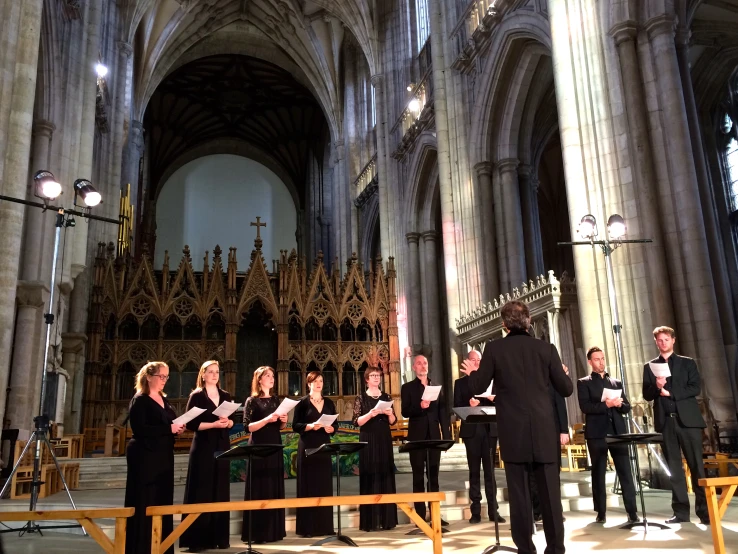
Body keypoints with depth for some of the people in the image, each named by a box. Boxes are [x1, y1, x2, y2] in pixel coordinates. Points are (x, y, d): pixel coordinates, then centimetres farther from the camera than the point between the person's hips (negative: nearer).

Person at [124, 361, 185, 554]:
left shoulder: (164, 400, 15)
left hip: (163, 456, 8)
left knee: (162, 501, 10)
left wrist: (177, 428, 3)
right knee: (144, 504, -3)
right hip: (145, 457, -8)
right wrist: (169, 429, -22)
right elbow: (139, 429, -20)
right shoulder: (139, 400, -9)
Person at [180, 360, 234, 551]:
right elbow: (190, 423, -10)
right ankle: (198, 539, 3)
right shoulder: (196, 396, -3)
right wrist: (213, 424, -20)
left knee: (220, 491, 8)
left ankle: (218, 536, 15)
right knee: (201, 492, -4)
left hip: (222, 447, 5)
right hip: (203, 448, -5)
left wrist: (228, 422, -8)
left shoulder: (225, 396, 12)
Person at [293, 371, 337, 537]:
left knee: (324, 485, 5)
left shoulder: (329, 403, 12)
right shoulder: (302, 402, -1)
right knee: (308, 485, -3)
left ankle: (325, 525, 12)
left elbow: (335, 425, 12)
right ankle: (308, 527, 3)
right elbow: (295, 426, -5)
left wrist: (331, 429, -9)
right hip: (307, 447, -4)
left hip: (324, 446, 4)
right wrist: (310, 426, -20)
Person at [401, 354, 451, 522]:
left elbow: (443, 412, 9)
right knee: (418, 477, 2)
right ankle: (420, 517, 5)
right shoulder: (407, 387, 3)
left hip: (434, 436, 3)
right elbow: (405, 412, -7)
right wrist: (420, 406, -24)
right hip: (417, 437, -3)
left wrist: (447, 435, 2)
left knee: (433, 476, 8)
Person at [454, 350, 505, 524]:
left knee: (490, 470, 4)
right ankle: (476, 511, 5)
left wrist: (493, 399, -14)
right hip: (471, 431, -1)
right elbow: (456, 407, -1)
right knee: (474, 471, 3)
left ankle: (493, 510, 7)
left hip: (489, 429, 2)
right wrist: (469, 405, -19)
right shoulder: (460, 383, 7)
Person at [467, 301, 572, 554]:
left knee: (519, 492, 4)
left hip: (513, 432, -1)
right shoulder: (546, 348, 2)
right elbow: (566, 389, 5)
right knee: (550, 492, 7)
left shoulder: (494, 348, -2)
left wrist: (471, 372, 20)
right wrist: (563, 373, 26)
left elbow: (477, 388, -1)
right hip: (543, 431, 2)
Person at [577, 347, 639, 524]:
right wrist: (606, 405, -18)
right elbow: (585, 406, -8)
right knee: (598, 473, 2)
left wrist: (619, 404, -8)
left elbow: (627, 407, 14)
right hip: (597, 433, -3)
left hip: (618, 432, 3)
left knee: (626, 472, -2)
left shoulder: (616, 382, 18)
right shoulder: (584, 383, 5)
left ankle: (632, 512, 2)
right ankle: (601, 513, 8)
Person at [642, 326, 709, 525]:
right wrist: (656, 386, -14)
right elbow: (647, 395, 6)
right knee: (674, 468, 3)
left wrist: (670, 392, -11)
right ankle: (681, 511, 7)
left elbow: (695, 389, -2)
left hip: (687, 419, -1)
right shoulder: (650, 367, 13)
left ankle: (705, 510, 2)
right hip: (666, 421, 2)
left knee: (696, 465, -3)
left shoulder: (688, 363, 10)